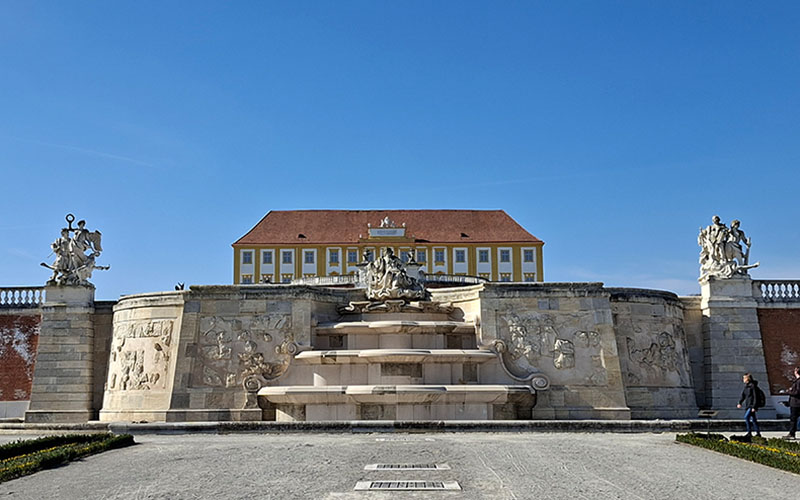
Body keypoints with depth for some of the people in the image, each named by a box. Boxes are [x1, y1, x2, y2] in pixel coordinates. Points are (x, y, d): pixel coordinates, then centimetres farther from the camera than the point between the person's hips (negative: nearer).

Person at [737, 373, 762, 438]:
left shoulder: (753, 386, -13)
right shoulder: (746, 386, 13)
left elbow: (755, 397, -15)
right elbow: (743, 395, 13)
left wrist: (754, 407, -19)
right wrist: (740, 403, -1)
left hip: (752, 406, -9)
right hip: (748, 405, 9)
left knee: (746, 417, -18)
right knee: (753, 419, 12)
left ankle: (749, 432, -14)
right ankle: (758, 433, 20)